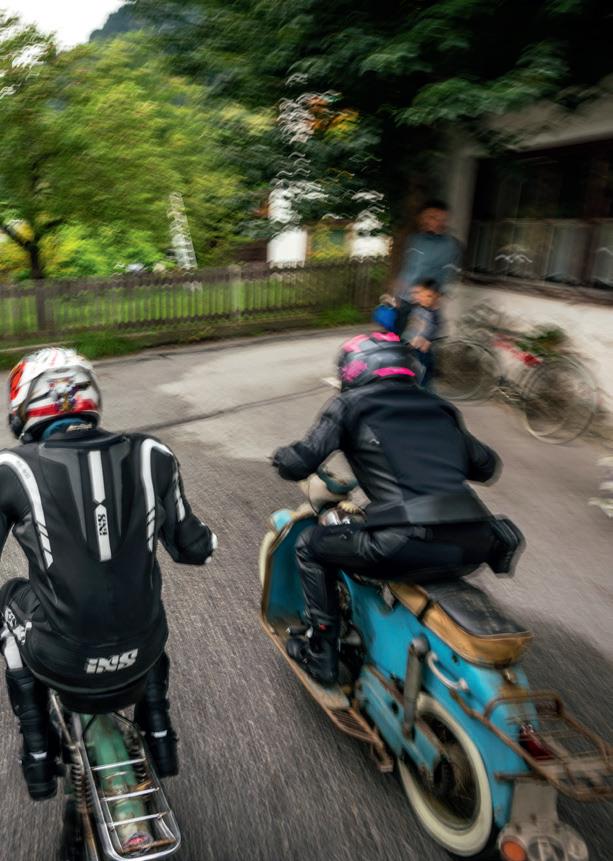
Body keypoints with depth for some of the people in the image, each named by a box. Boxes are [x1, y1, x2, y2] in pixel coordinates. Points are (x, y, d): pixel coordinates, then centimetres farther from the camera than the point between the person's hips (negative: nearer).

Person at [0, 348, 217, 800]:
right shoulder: (152, 456, -6)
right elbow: (193, 547, 3)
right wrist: (207, 538, 26)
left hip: (62, 661, -2)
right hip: (141, 651, 2)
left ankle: (39, 753, 31)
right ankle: (159, 732, 36)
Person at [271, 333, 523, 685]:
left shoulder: (350, 404, 12)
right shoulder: (439, 407, 24)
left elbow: (299, 464, 6)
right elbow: (487, 465, 31)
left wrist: (282, 456, 29)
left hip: (407, 545, -5)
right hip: (472, 548, 5)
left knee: (310, 545, 19)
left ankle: (322, 653, 24)